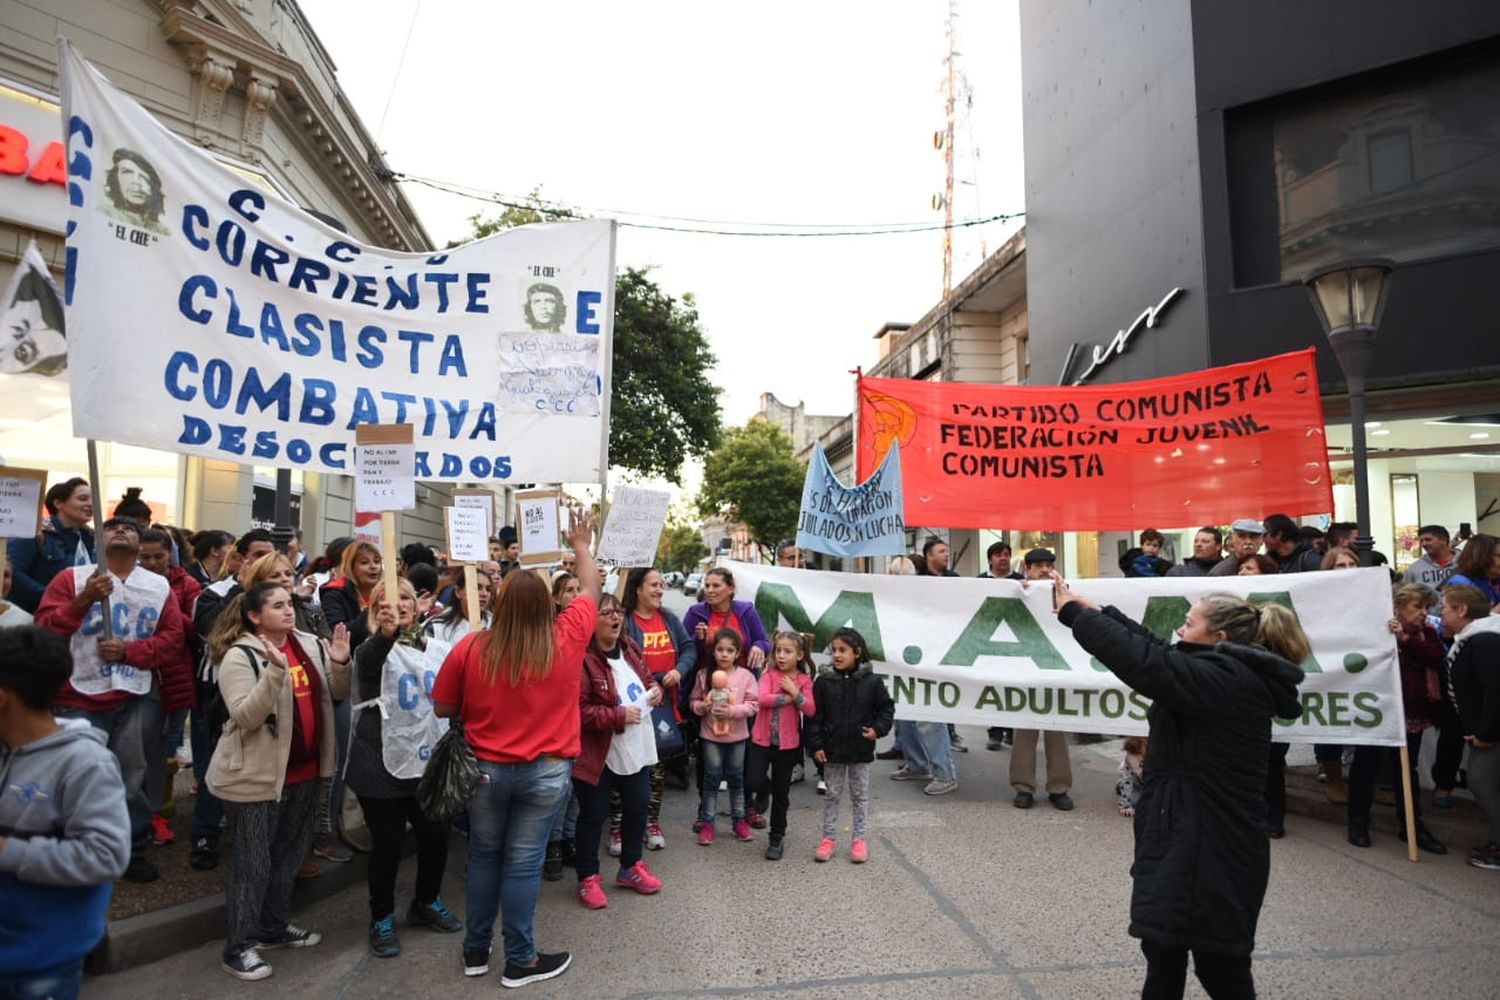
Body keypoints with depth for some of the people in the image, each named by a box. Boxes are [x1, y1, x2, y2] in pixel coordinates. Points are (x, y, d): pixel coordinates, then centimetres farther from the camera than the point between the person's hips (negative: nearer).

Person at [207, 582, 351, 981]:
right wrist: (276, 671, -35)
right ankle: (239, 947, 20)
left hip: (303, 769, 7)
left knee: (290, 852, 19)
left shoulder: (311, 645, 2)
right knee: (252, 861, 4)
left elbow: (337, 693, 6)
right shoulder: (239, 657, -15)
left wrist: (341, 664, -13)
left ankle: (275, 927, 37)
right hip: (255, 774, -6)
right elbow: (245, 717, -24)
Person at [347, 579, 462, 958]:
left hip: (428, 760, 4)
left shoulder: (440, 649, 2)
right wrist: (388, 631, -58)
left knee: (436, 835, 11)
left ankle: (426, 903, 35)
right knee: (388, 843, 5)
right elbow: (369, 659, -39)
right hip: (383, 764, -4)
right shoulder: (374, 649, -13)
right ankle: (382, 918, 27)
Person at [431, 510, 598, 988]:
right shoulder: (566, 640, -12)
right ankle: (520, 961, 21)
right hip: (546, 771, -1)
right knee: (524, 863, 8)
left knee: (483, 857, 18)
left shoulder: (470, 648, -13)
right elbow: (591, 591, 5)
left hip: (486, 767, 1)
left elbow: (443, 708, 0)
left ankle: (476, 951, 32)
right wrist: (581, 547, 20)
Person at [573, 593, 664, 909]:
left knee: (638, 806, 19)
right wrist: (618, 716, -24)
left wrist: (654, 689, -3)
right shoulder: (583, 658, -24)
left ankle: (630, 867, 39)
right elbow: (576, 710, -27)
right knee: (594, 815, 7)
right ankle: (588, 878, 27)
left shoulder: (630, 648, 2)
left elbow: (646, 677, 19)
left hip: (637, 748, 8)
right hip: (598, 753, -8)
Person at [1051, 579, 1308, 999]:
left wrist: (1074, 613, -19)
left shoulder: (1227, 680, -22)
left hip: (1210, 853, -10)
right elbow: (1160, 653, 14)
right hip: (1185, 842, 10)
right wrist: (1096, 612, 10)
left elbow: (1145, 662, -29)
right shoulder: (1231, 674, 8)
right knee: (1163, 956, 19)